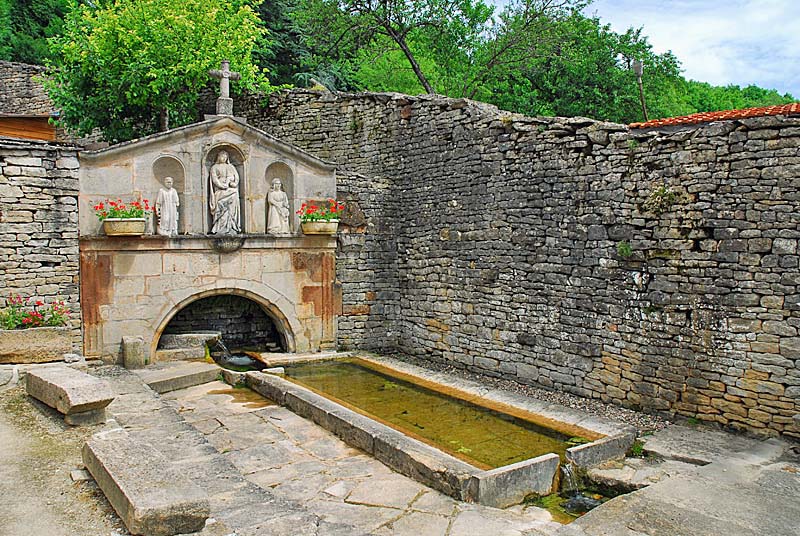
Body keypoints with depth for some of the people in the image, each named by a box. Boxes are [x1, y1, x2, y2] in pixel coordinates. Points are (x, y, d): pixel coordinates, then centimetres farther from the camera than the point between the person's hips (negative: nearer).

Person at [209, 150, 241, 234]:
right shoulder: (214, 167, 13)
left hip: (232, 191, 3)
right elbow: (214, 179, 0)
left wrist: (233, 183, -9)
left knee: (232, 210, -5)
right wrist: (222, 185, -15)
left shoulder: (231, 166, 23)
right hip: (220, 192, -3)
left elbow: (236, 176, 12)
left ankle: (233, 229, -8)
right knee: (221, 210, -12)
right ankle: (220, 230, -16)